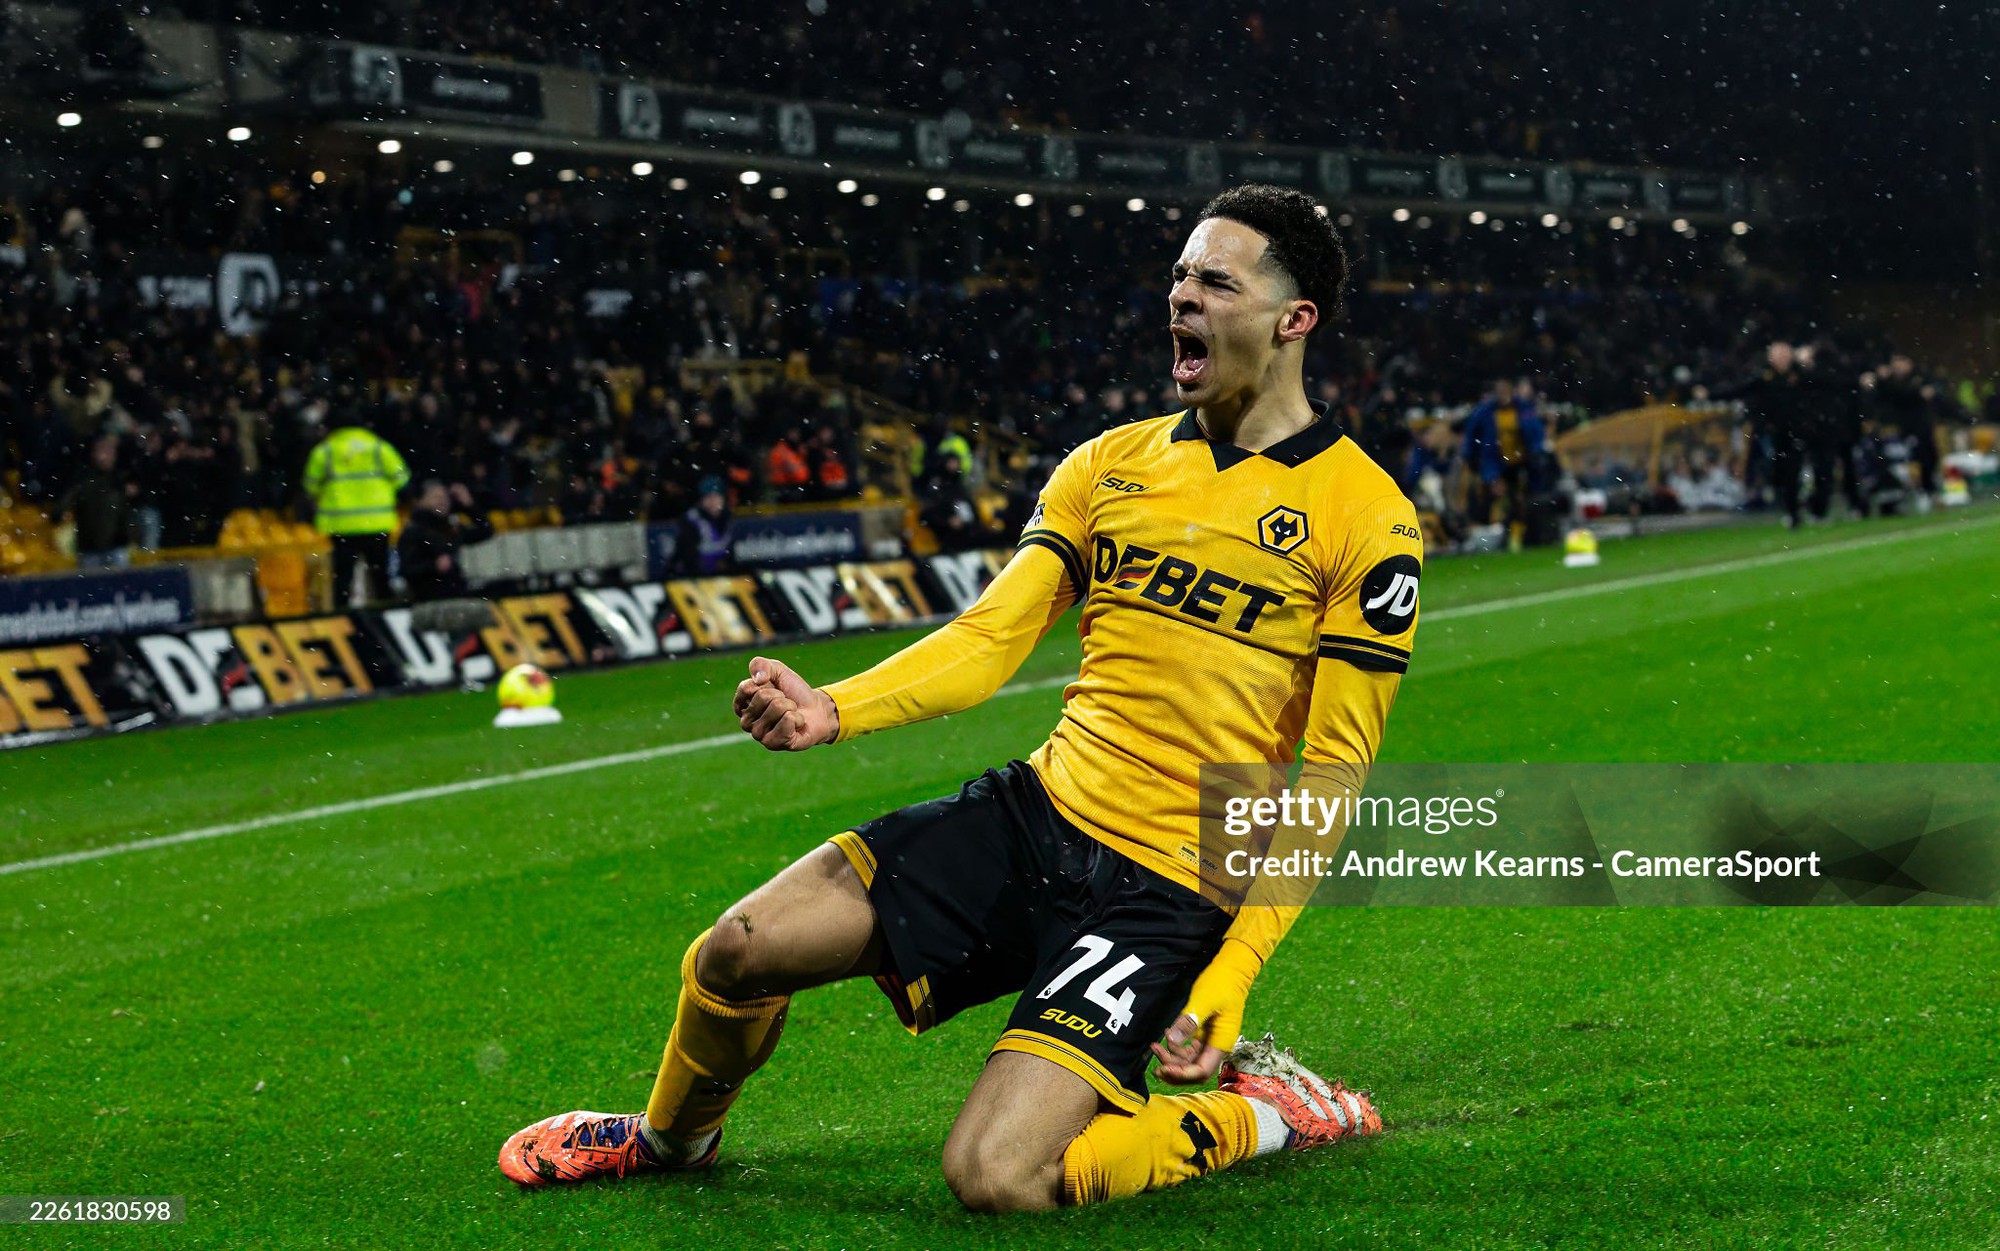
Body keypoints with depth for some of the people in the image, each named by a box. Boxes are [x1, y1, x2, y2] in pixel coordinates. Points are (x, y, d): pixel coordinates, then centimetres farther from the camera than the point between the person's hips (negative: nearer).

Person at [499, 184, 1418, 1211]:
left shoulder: (1365, 517, -7)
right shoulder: (1109, 463, 10)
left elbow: (1330, 777, -8)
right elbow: (991, 635, 5)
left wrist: (1225, 982, -13)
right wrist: (835, 710, -14)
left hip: (1168, 888, -5)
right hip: (1036, 810, 6)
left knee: (992, 1177, -21)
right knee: (734, 955, -3)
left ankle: (1254, 1111, 6)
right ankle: (672, 1137, 30)